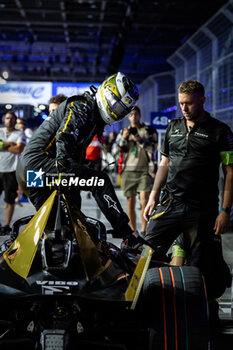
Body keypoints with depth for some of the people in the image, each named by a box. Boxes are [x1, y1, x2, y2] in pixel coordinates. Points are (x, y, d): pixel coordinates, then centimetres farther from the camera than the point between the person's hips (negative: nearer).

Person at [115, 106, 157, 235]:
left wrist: (140, 140, -19)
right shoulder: (125, 131, 14)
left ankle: (143, 230, -9)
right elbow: (118, 149, 5)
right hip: (129, 170, 3)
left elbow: (153, 147, -5)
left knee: (144, 201, -16)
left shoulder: (149, 130, 6)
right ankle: (133, 230, 15)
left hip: (144, 170, -3)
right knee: (130, 202, 5)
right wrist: (123, 138, -12)